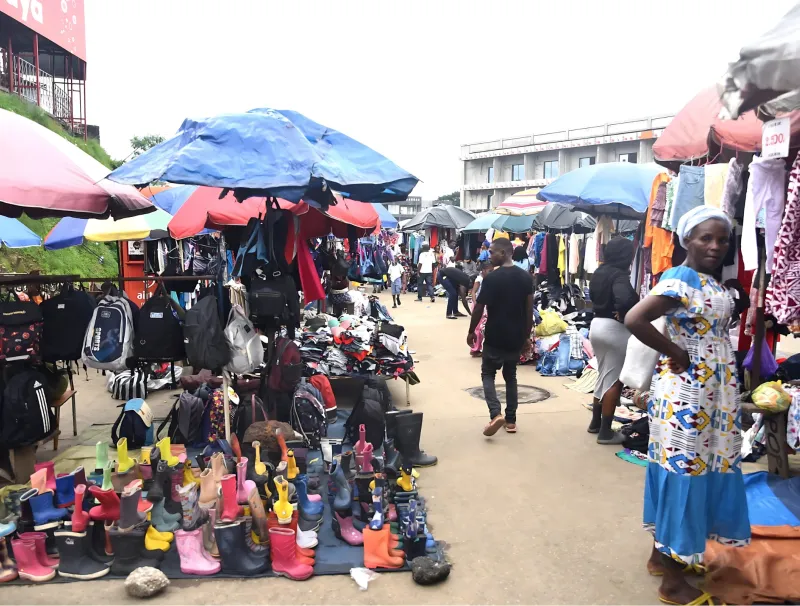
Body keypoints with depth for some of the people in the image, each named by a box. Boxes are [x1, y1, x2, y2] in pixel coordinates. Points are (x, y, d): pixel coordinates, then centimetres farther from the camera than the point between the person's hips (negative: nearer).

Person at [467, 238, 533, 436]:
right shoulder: (526, 277, 1)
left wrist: (471, 332, 3)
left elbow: (479, 308, -10)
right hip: (516, 337, 5)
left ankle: (495, 414, -9)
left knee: (488, 374, 9)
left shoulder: (491, 278, -15)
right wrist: (527, 335, 12)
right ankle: (511, 420, 18)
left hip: (494, 337, -5)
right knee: (511, 376, 17)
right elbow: (529, 310, 3)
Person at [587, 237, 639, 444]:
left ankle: (596, 422, 28)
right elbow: (624, 299, -36)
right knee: (614, 381, -1)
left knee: (603, 376, 20)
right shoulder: (620, 275, -19)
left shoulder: (599, 272, 9)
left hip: (597, 324, 9)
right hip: (615, 329, -9)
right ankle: (606, 431, 4)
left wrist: (604, 310, 7)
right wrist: (622, 314, -17)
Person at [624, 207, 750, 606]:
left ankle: (663, 553, 33)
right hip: (685, 389, -10)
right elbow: (634, 319, -29)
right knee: (682, 472, -1)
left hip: (715, 390, 10)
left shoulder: (715, 283, 11)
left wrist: (741, 304, -1)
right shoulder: (680, 279, -18)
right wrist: (675, 354, -22)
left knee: (701, 470, 17)